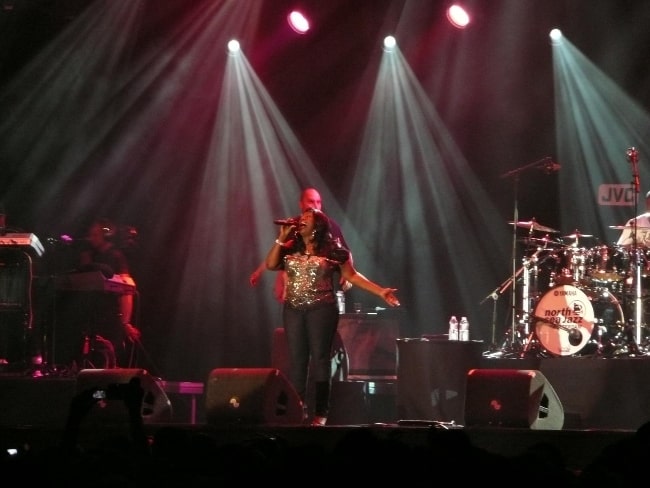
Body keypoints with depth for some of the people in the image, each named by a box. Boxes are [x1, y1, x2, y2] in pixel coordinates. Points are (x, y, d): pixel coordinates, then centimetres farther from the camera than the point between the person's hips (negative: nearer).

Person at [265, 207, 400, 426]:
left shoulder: (331, 249, 1)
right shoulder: (290, 248, 11)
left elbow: (351, 275, 3)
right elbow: (270, 264, 0)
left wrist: (380, 291, -3)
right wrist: (282, 238, -4)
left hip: (321, 309, -4)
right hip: (293, 309, 4)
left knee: (320, 358, -4)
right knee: (296, 359, 4)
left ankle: (320, 413, -3)